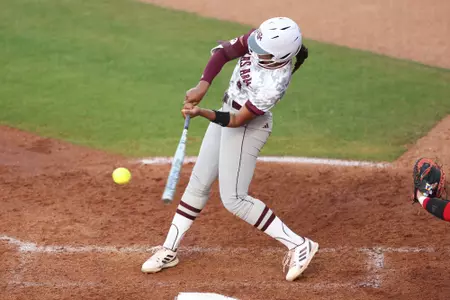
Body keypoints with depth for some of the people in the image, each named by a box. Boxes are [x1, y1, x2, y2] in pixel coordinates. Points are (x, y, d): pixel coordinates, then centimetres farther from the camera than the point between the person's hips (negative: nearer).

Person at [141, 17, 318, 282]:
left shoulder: (274, 84, -33)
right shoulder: (259, 40, -17)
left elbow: (236, 121, -27)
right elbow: (223, 52, -7)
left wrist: (202, 113, -37)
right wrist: (203, 86, -19)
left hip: (247, 128, -8)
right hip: (228, 111, 8)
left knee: (234, 199, -8)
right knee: (199, 183, 13)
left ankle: (299, 245, -2)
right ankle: (169, 251, 23)